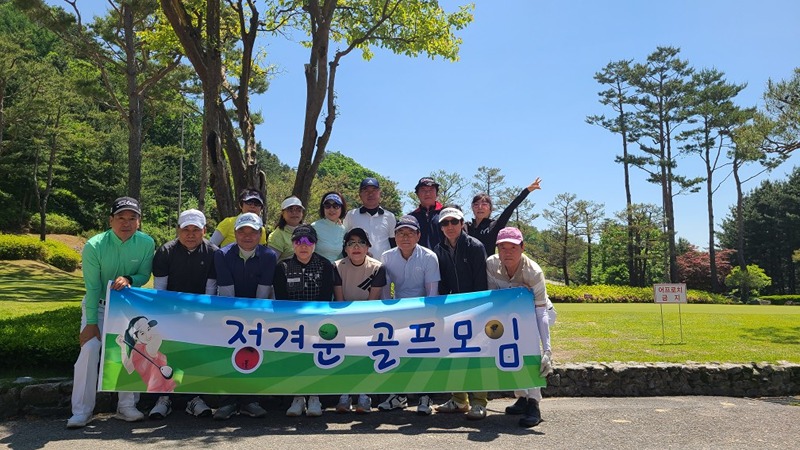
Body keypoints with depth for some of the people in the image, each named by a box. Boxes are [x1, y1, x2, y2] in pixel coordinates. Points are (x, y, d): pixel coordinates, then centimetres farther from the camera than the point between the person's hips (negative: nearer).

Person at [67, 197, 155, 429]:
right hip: (98, 305, -2)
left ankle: (127, 406, 12)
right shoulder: (94, 246, -21)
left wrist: (128, 279, -30)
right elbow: (92, 287, -17)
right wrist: (91, 322, -17)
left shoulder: (147, 243, -16)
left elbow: (144, 276, -7)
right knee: (89, 350, -15)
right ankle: (82, 411, -4)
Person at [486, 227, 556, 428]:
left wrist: (547, 350, -45)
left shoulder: (533, 272, -34)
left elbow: (540, 313, -38)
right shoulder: (491, 264, -23)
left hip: (537, 312, -4)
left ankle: (533, 404, -26)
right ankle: (522, 398, 12)